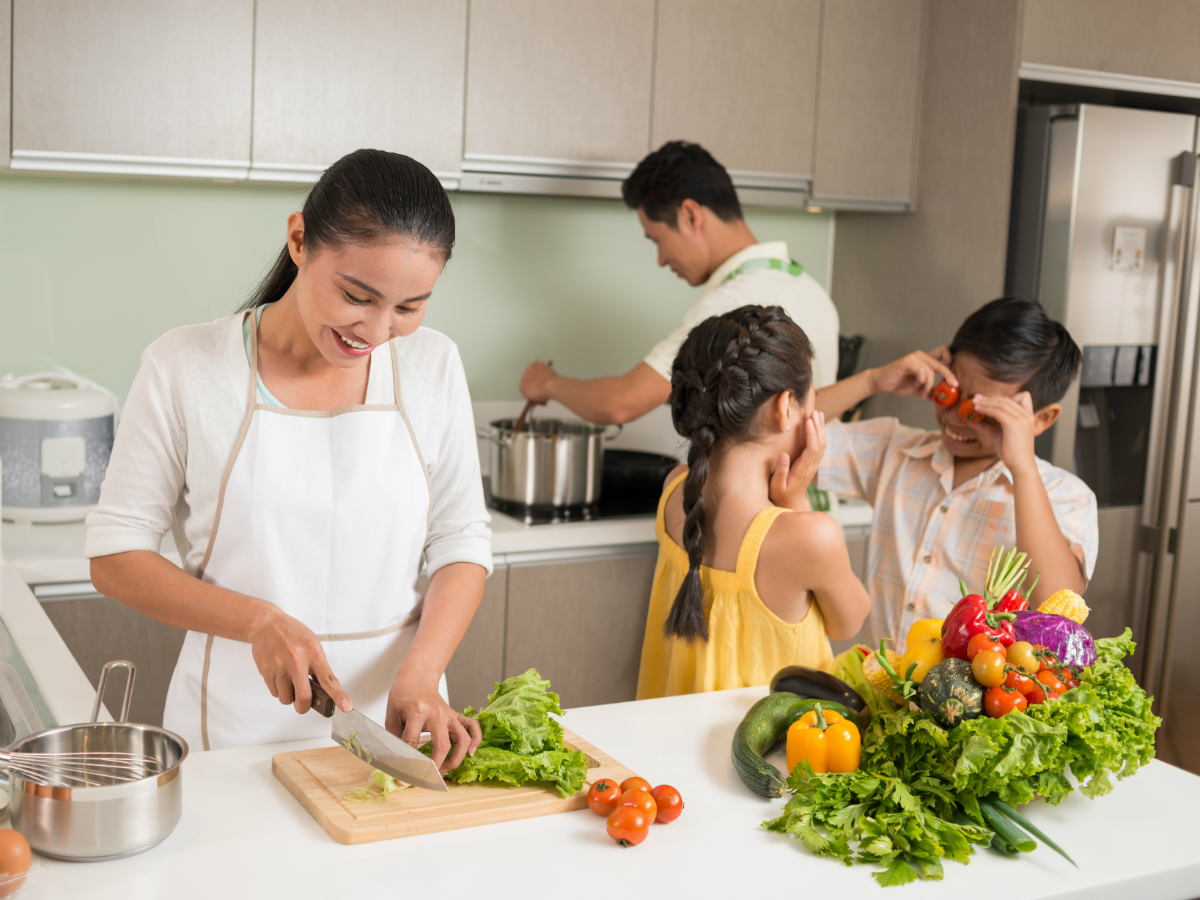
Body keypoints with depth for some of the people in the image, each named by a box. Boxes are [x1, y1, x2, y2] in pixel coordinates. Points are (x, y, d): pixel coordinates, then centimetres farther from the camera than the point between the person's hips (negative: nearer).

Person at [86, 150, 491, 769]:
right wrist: (259, 620, -18)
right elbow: (115, 555, -4)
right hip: (239, 724, -1)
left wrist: (420, 675, -13)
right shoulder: (186, 368, -9)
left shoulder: (432, 365, -1)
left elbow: (460, 543, 2)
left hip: (391, 717, 2)